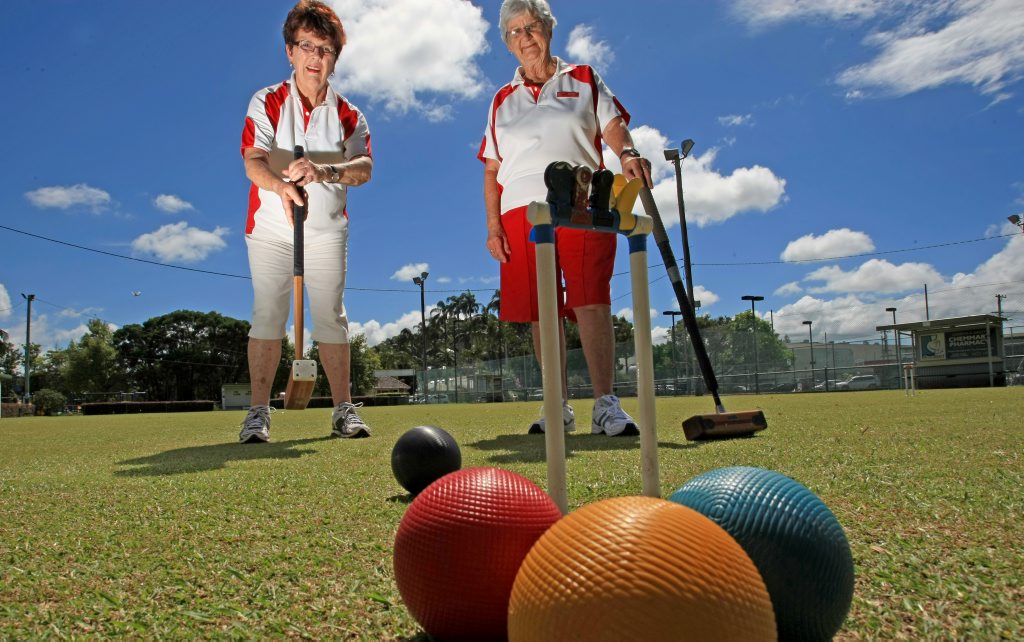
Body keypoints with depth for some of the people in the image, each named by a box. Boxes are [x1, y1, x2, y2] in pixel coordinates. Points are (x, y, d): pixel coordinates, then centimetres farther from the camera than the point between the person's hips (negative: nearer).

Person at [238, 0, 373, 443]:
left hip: (327, 231, 1)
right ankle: (258, 412, 1)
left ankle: (343, 409, 4)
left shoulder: (348, 115, 4)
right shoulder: (267, 102, 0)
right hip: (270, 228, -1)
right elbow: (253, 160, -15)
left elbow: (364, 167, -12)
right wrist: (281, 186, -37)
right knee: (267, 315, -4)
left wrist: (321, 171, -32)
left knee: (331, 316, -1)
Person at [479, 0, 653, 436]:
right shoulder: (502, 101, 20)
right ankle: (559, 408, 8)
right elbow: (491, 171, 15)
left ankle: (606, 406, -12)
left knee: (591, 304, -15)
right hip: (521, 211, 3)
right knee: (541, 314, 0)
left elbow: (614, 128, 5)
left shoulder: (584, 81, 16)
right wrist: (492, 225, 4)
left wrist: (627, 153, -19)